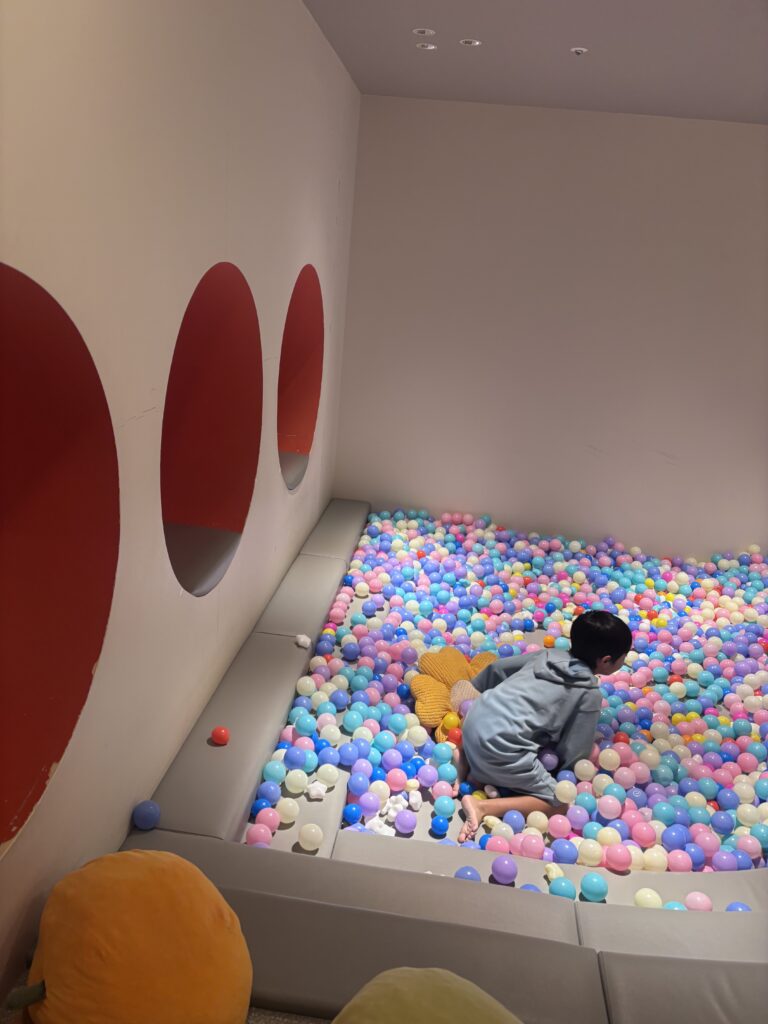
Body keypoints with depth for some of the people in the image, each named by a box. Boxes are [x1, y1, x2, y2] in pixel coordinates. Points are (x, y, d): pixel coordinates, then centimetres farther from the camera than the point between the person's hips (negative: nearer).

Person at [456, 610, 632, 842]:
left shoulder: (550, 655, 14)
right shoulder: (590, 693, -3)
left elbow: (497, 668, 22)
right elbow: (573, 754, 0)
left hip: (476, 719, 7)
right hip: (500, 747, -7)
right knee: (560, 804, 3)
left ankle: (464, 758, 14)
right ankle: (483, 807, -9)